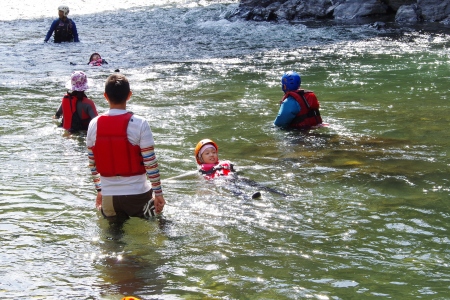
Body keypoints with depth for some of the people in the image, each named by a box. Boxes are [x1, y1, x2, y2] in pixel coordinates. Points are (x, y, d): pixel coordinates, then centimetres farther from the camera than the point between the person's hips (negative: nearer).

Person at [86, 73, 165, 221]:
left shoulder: (94, 124, 0)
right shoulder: (139, 124, -11)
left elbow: (92, 164, 8)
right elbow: (150, 163, -10)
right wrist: (158, 193, -1)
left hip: (108, 198, 3)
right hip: (137, 195, -3)